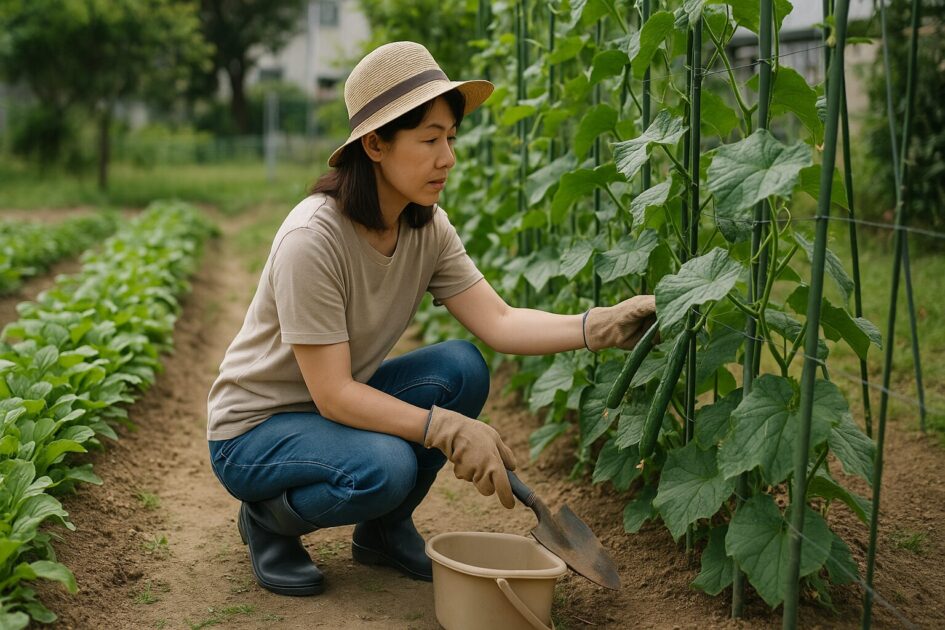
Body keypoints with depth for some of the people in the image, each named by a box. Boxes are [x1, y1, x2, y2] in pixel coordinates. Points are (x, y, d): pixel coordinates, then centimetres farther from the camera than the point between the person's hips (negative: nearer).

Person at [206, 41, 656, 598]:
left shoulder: (428, 228, -7)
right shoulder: (313, 238, -29)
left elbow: (498, 322, -14)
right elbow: (332, 394, -29)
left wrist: (600, 326, -28)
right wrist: (447, 430, -37)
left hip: (339, 404, 7)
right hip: (254, 429, -7)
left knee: (462, 366, -17)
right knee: (384, 467, -34)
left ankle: (384, 529, 3)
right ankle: (268, 520, -1)